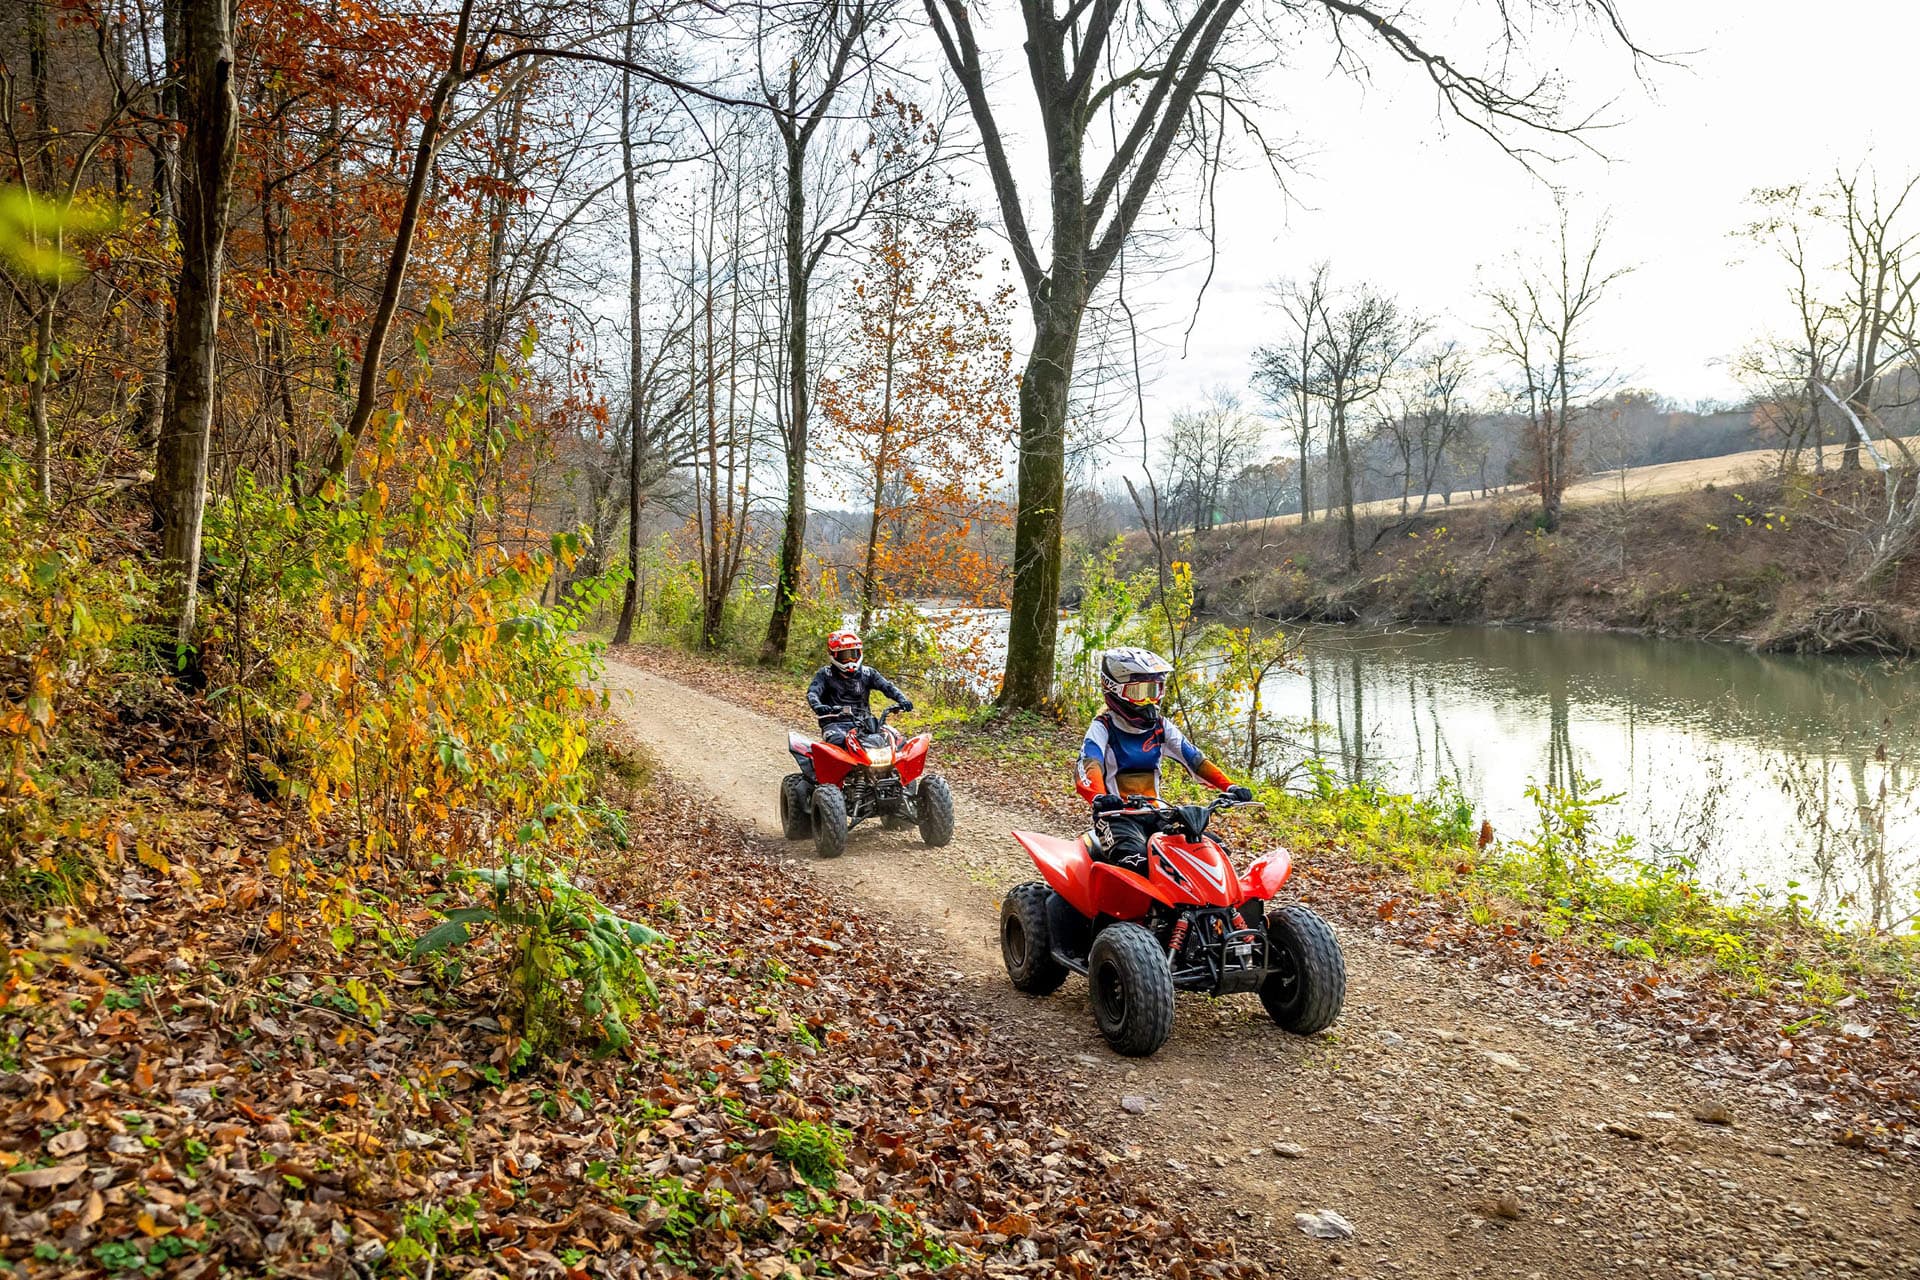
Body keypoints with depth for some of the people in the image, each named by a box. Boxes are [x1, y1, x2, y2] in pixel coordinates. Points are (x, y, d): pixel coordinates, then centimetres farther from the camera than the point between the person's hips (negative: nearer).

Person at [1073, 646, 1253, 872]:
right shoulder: (1103, 728, -4)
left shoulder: (1161, 728, 14)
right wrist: (1099, 798, -45)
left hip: (1155, 813, 6)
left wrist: (1230, 787, -12)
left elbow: (1195, 759, 6)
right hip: (1117, 815, -6)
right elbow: (1086, 769, -22)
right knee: (1136, 862, -36)